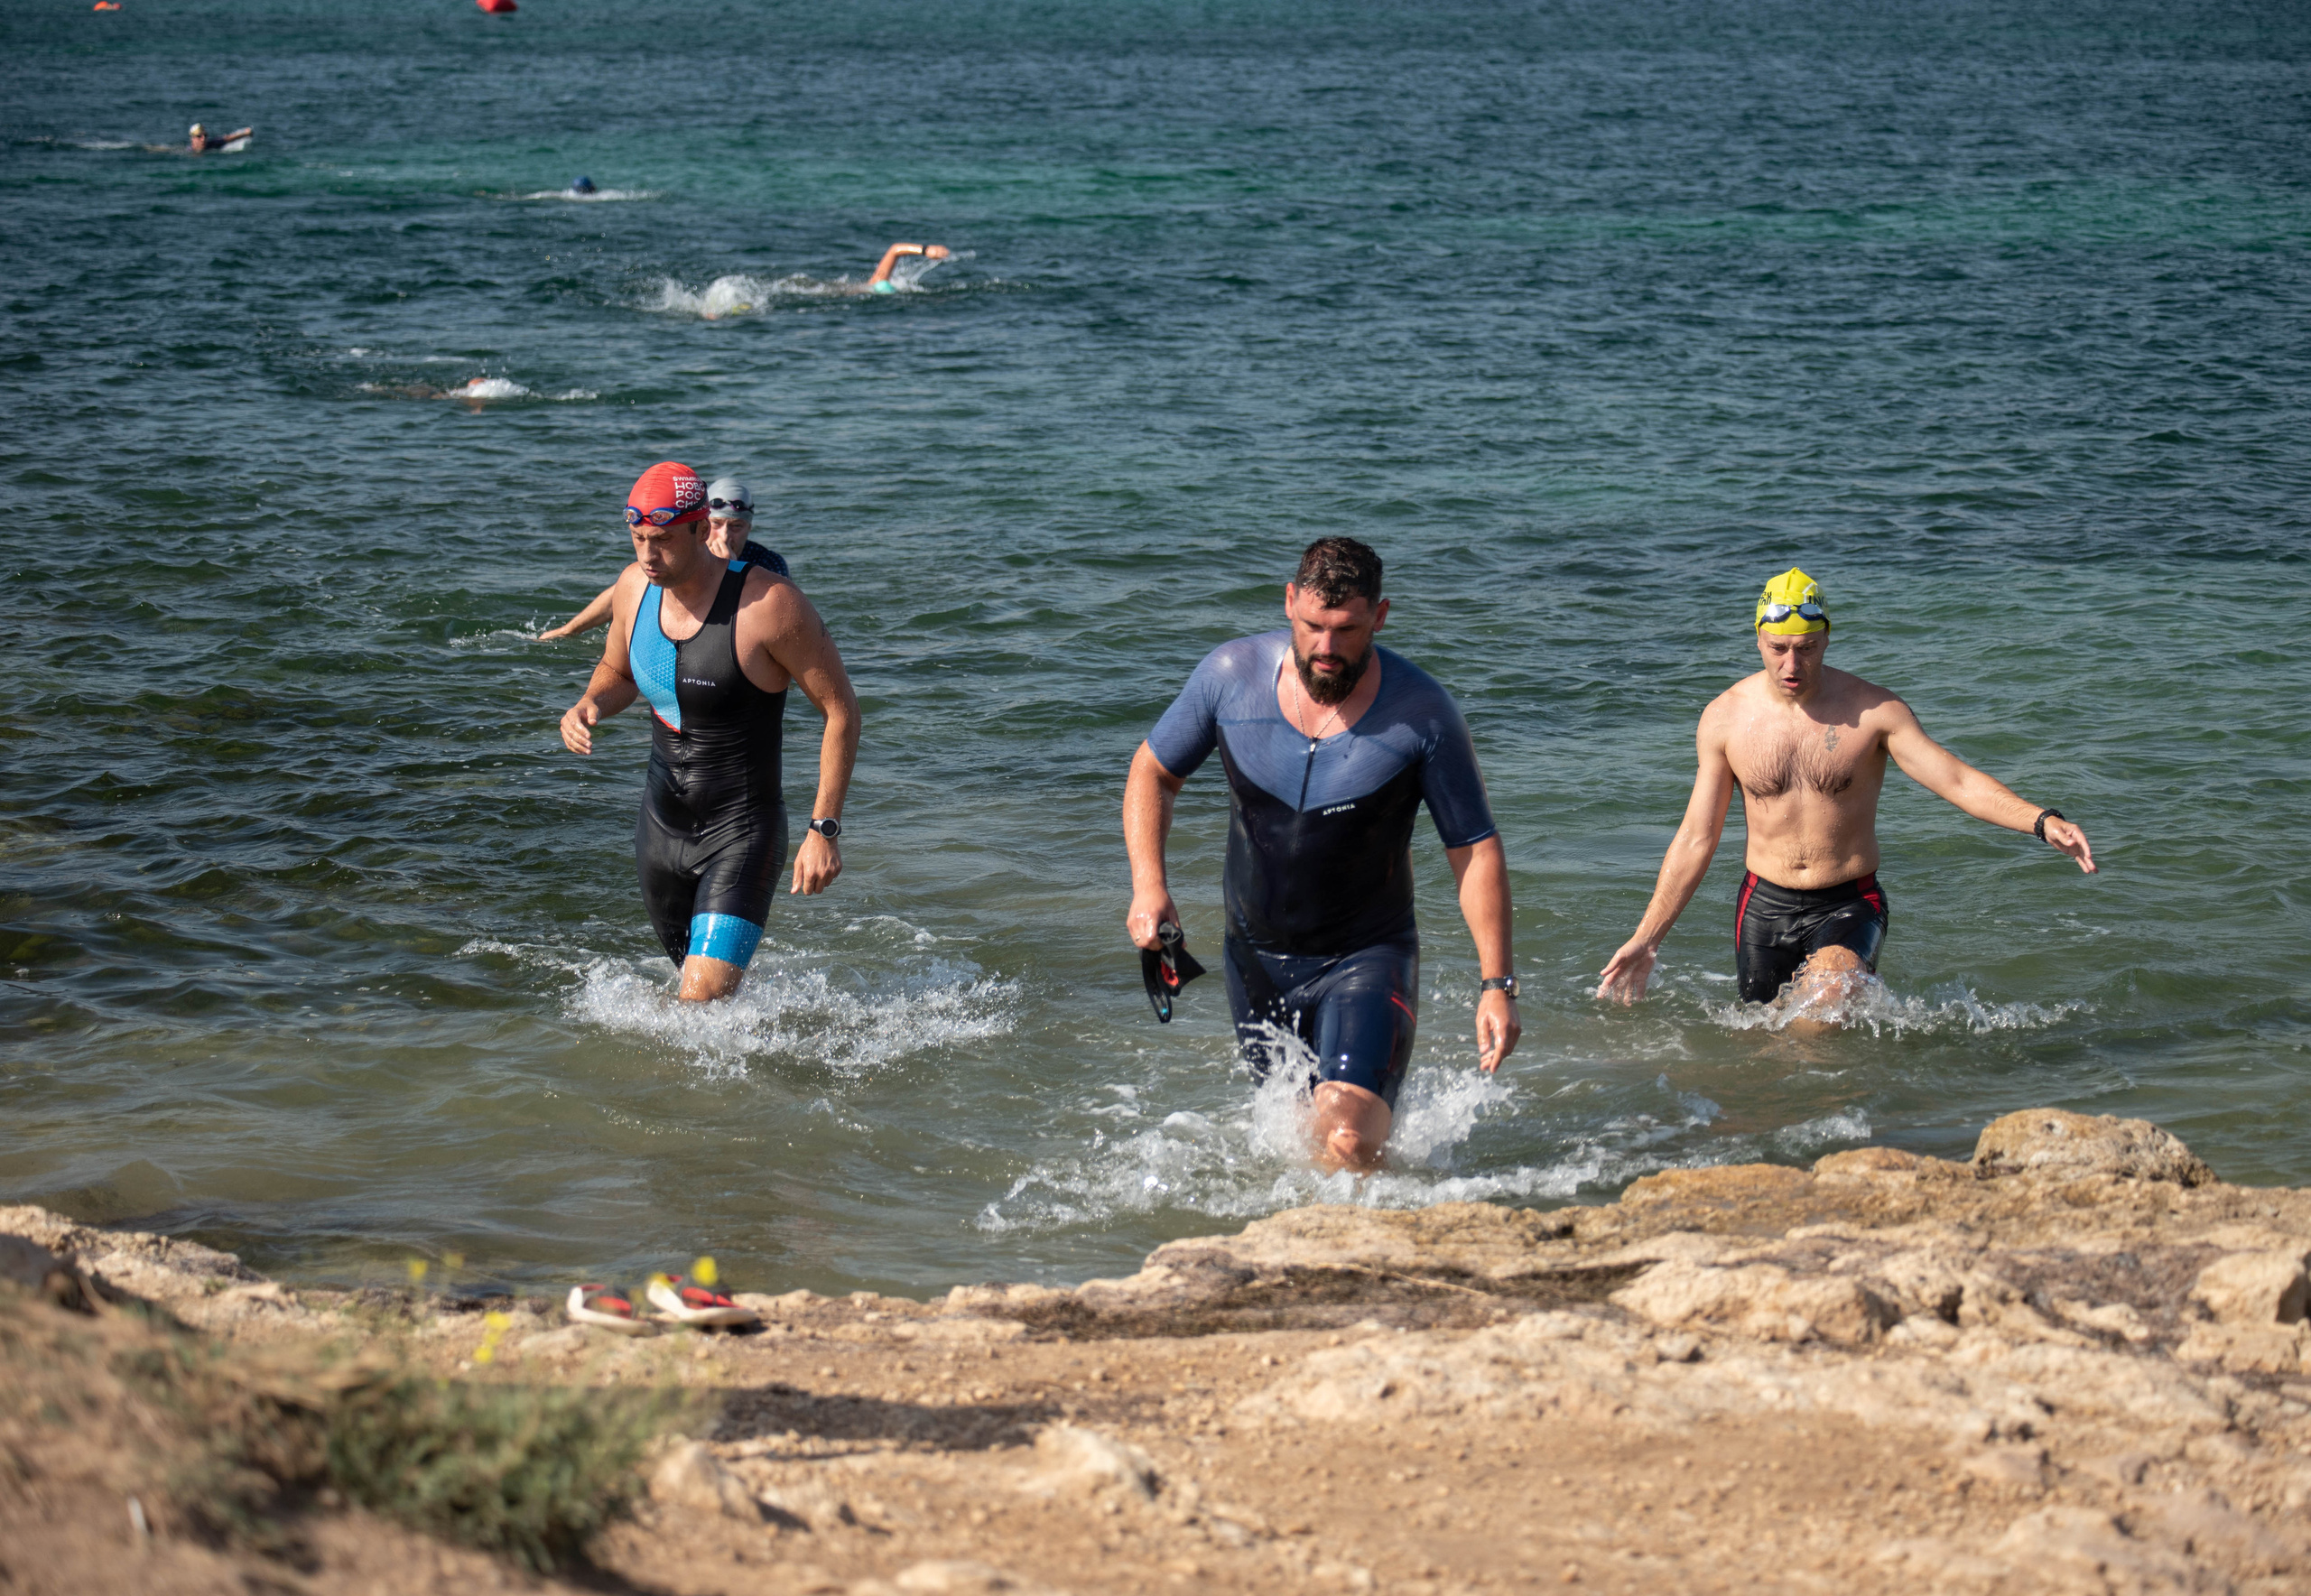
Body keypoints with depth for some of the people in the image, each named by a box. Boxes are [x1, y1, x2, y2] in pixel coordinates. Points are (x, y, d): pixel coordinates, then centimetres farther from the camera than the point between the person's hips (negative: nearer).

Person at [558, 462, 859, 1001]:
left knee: (704, 1002, -19)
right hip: (660, 828, 7)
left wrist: (824, 829, -17)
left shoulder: (768, 604, -21)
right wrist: (589, 705, -7)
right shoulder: (635, 589, -3)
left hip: (742, 833, -6)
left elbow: (841, 708, -14)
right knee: (698, 974, 21)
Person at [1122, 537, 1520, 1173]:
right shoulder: (1230, 674, -9)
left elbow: (1475, 848, -9)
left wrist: (1496, 984, -15)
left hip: (1367, 959, -4)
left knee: (1346, 1140, -25)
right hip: (1257, 958, 4)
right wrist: (1148, 884, -10)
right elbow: (1153, 771, 6)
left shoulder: (1421, 711, -16)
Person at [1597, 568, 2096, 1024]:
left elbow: (1958, 781, -11)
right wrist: (1646, 940, 4)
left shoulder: (1873, 711, -7)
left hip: (1848, 907, -3)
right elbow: (1696, 839, 5)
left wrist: (2043, 822, -28)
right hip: (1764, 907, 3)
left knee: (1824, 1008, -30)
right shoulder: (1724, 718, -1)